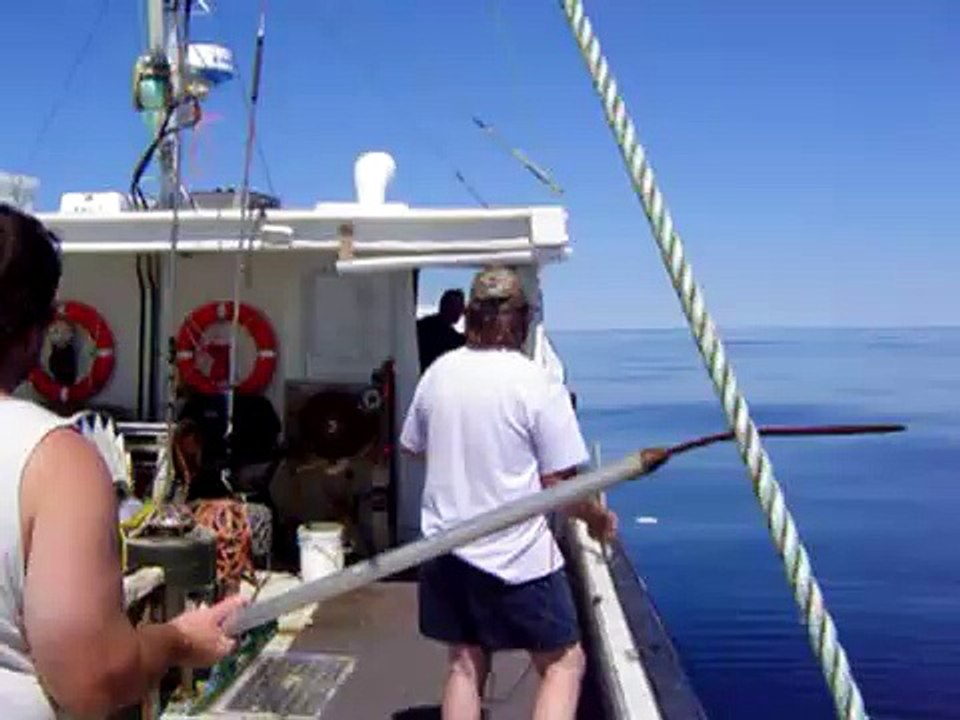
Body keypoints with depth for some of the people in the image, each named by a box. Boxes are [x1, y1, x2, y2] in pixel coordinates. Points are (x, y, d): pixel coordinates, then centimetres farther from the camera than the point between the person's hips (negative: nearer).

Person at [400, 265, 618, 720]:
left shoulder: (438, 372, 1)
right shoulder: (538, 385, -14)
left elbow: (411, 447, 16)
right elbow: (558, 486, -13)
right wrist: (598, 518, 5)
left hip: (446, 549, 5)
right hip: (517, 555, -5)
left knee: (465, 665, 16)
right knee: (564, 663, 9)